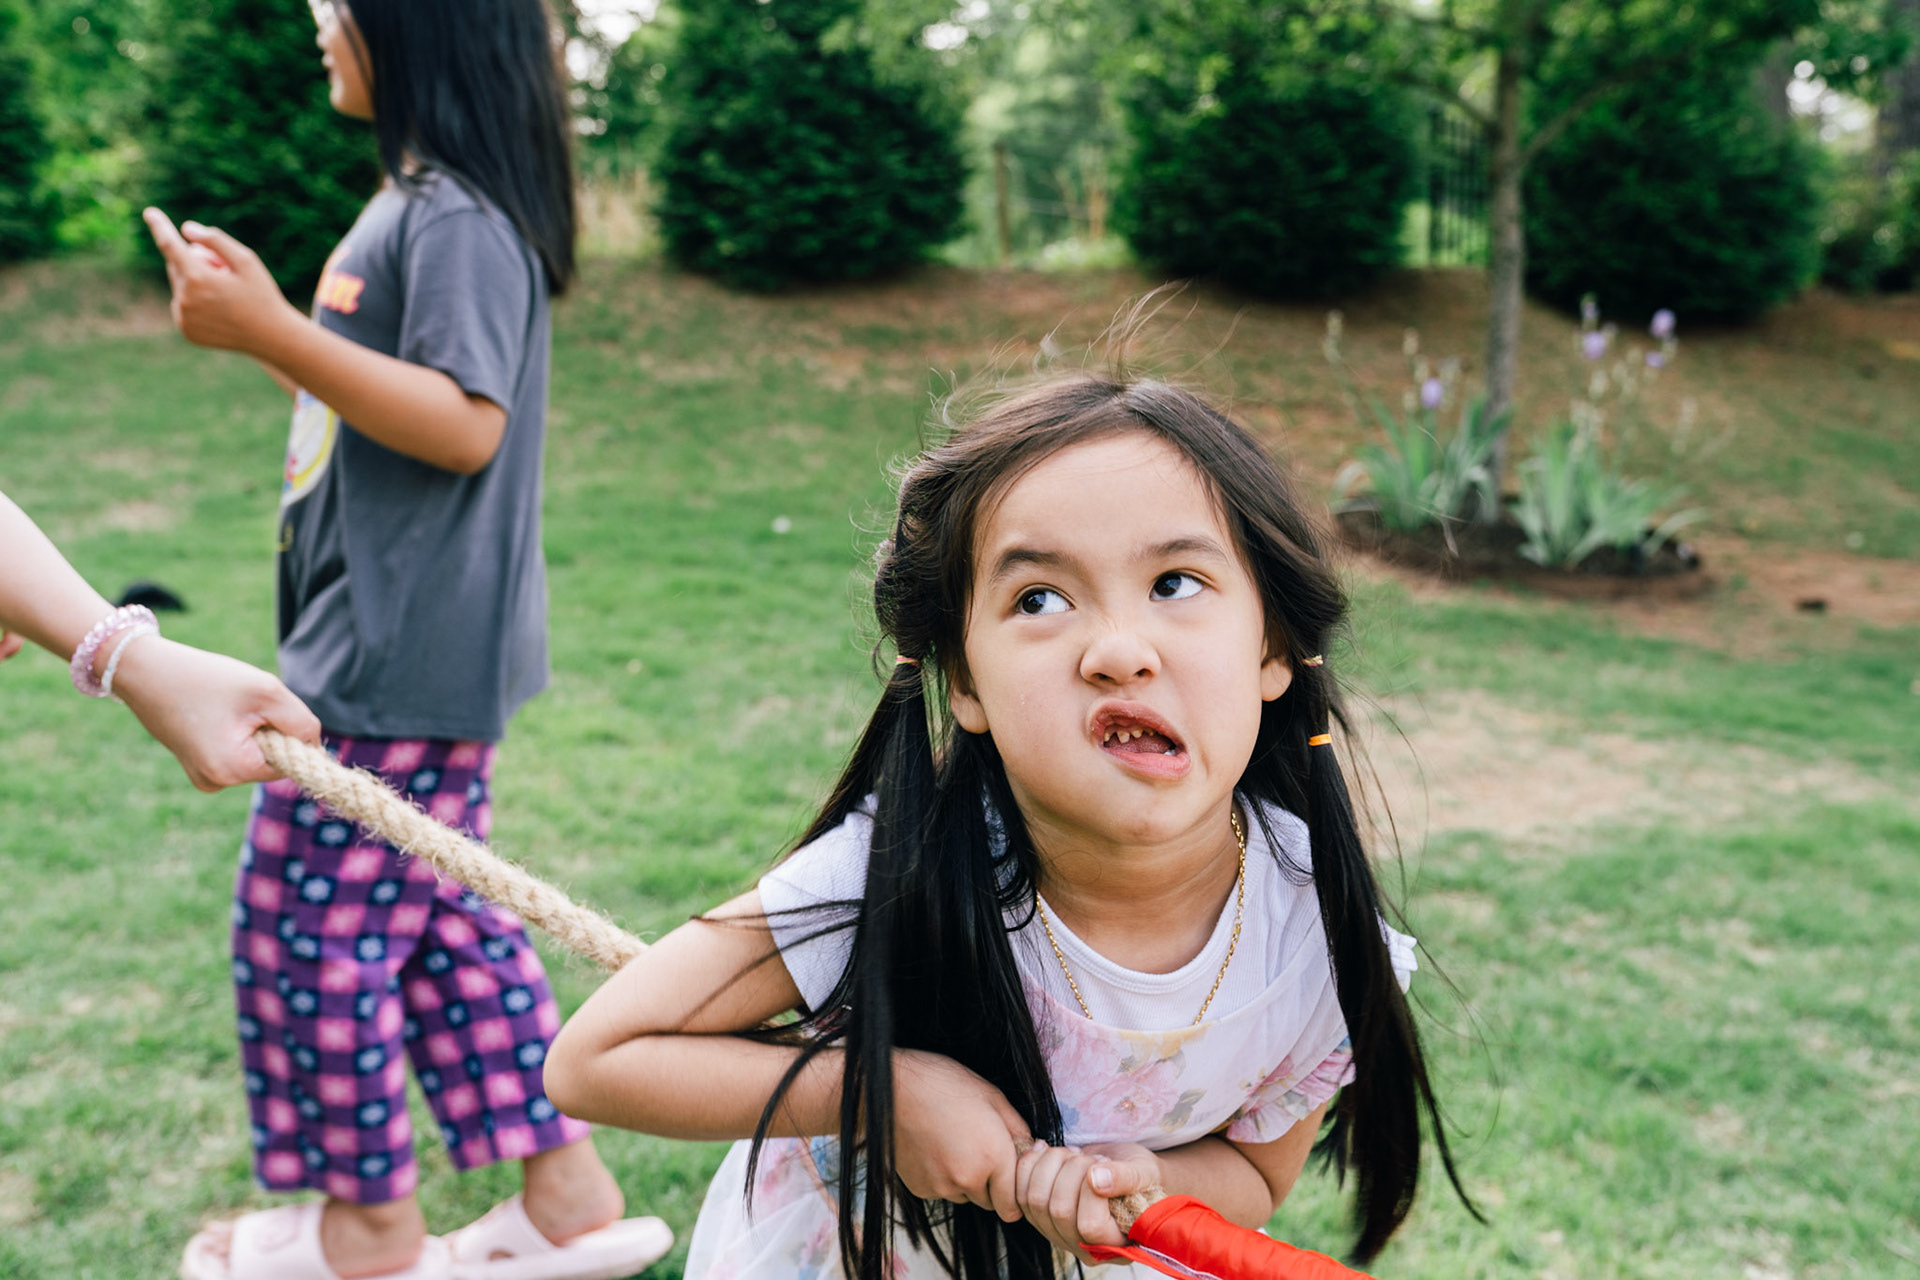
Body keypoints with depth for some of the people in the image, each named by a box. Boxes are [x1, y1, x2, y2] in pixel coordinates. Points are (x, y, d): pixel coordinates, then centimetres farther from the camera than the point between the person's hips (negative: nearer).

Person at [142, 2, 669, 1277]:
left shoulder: (458, 214, -16)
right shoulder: (422, 200, 16)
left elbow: (462, 425, -25)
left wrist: (269, 334, -27)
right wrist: (264, 315, 17)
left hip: (402, 660, -10)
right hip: (411, 648, 10)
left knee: (305, 925, 1)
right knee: (444, 914, 15)